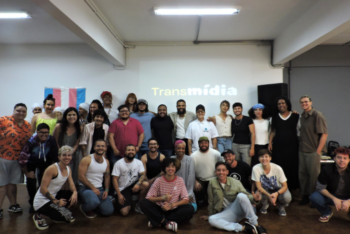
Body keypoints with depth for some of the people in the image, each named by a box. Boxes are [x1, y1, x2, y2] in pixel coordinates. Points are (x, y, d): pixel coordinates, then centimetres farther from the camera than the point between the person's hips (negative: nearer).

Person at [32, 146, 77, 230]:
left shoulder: (68, 169, 3)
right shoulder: (52, 169, -23)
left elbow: (71, 184, -1)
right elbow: (42, 189, -24)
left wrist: (75, 192, -24)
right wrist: (56, 201, -22)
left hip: (54, 196, 8)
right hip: (42, 201, -8)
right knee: (66, 216, -20)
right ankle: (38, 216, 2)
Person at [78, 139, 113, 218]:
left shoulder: (106, 162, 8)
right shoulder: (86, 160, -11)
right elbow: (81, 177, -15)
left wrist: (106, 190, -1)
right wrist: (93, 188, -16)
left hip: (100, 189, 6)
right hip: (86, 188, -5)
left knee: (109, 211, -4)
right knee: (94, 202, -37)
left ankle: (92, 204, 24)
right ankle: (84, 208, 2)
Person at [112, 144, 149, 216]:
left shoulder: (139, 162, 1)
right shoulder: (118, 163, -7)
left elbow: (143, 175, -12)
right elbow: (115, 180, -8)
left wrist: (138, 183, -33)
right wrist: (119, 194, -16)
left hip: (133, 186, 3)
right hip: (122, 189, -3)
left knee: (146, 184, -29)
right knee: (125, 212, -19)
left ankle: (139, 206, -5)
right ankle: (119, 202, 18)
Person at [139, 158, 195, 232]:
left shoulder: (180, 180, -2)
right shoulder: (158, 181, -4)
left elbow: (186, 200, -6)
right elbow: (148, 198, -8)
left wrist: (172, 205, -21)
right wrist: (163, 198, -23)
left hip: (174, 210, 1)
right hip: (160, 209, -1)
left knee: (190, 209, -28)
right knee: (143, 203, -25)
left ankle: (159, 222, -25)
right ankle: (167, 222, -27)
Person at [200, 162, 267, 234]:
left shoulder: (236, 182, -5)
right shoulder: (212, 182, -5)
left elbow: (246, 196, -6)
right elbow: (211, 201, 5)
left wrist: (254, 198, -29)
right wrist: (211, 215, 14)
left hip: (239, 209, -1)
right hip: (227, 213, 1)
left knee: (241, 195, -33)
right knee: (212, 220, -30)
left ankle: (256, 225, -24)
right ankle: (243, 228, -28)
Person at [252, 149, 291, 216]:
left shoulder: (277, 168, -24)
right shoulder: (256, 168, -25)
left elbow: (285, 186, -18)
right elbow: (259, 186, -20)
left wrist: (276, 193, -39)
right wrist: (269, 195, -38)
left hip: (278, 190, 0)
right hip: (264, 190, 0)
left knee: (287, 197, -32)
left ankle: (281, 206, 8)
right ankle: (265, 205, 7)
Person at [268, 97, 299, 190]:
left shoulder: (296, 116, 4)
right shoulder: (275, 117, 10)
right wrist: (270, 142, 5)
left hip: (292, 146, -1)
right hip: (278, 147, 1)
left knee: (292, 167, 0)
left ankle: (292, 187, 14)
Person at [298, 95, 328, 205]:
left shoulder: (317, 115, -10)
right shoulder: (302, 116, 11)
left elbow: (324, 134, -14)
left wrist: (318, 151, -15)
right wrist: (300, 145, 10)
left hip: (313, 151, -7)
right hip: (302, 151, 7)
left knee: (314, 175, 4)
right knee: (302, 174, 12)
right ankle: (305, 196, 25)